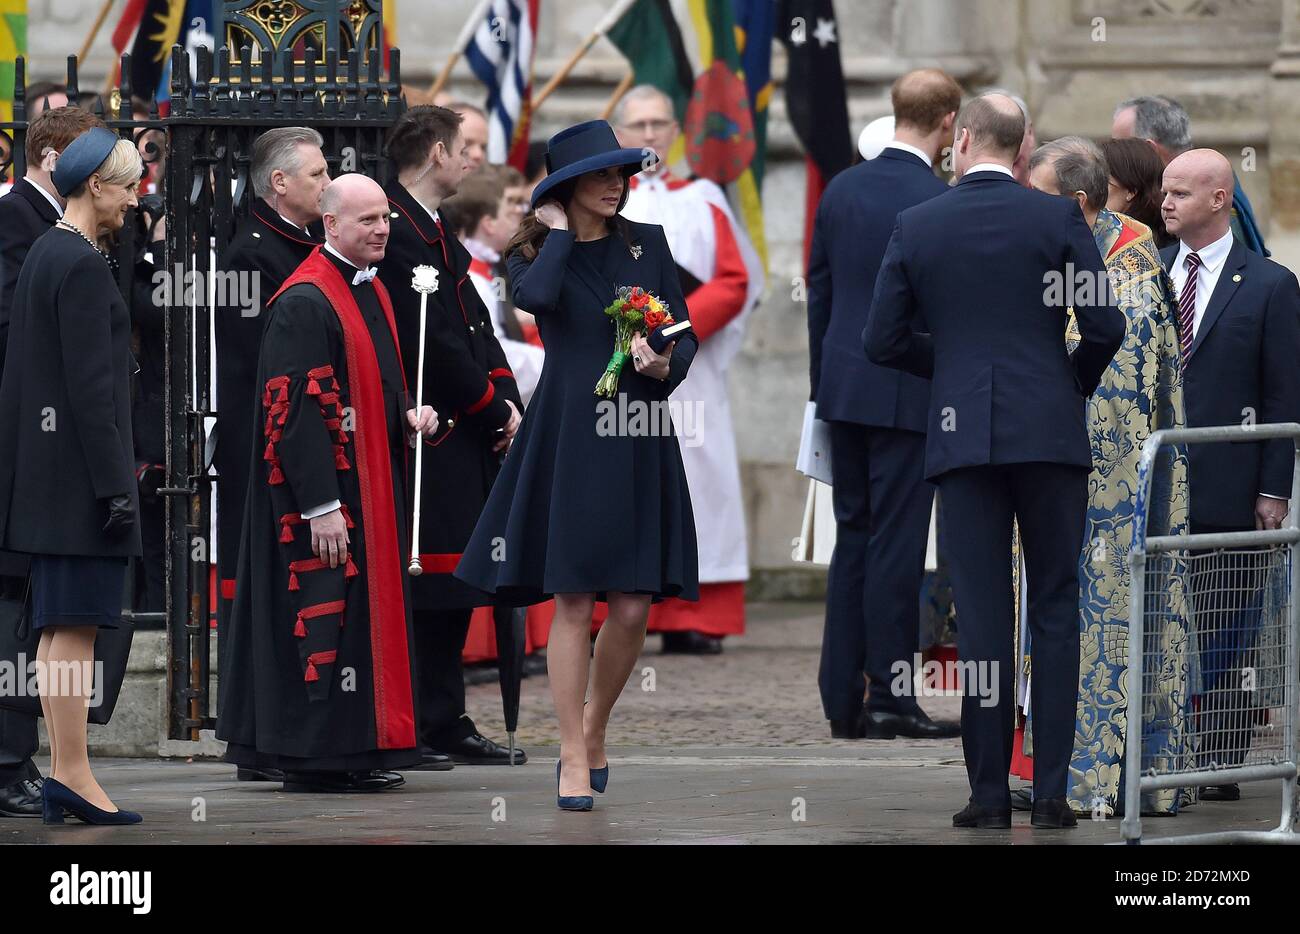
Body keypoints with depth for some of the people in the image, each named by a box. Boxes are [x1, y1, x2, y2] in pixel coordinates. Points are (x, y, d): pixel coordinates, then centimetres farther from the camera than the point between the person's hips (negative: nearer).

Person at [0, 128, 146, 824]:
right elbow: (90, 384, -19)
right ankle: (72, 774, -9)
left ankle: (62, 773, 12)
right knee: (76, 623, -9)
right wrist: (114, 484, -19)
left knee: (60, 625, 10)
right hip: (81, 459, -10)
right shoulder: (82, 265, -15)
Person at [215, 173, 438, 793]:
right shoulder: (304, 302, -16)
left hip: (372, 481, 10)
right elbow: (294, 409, -21)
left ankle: (356, 752, 17)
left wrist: (409, 416, 3)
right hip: (324, 490, -10)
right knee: (323, 609, -8)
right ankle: (314, 759, -3)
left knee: (365, 609, 11)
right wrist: (321, 505, -24)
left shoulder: (372, 293, 13)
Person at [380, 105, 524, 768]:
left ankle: (445, 725, 14)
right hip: (432, 437, -10)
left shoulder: (436, 232, 19)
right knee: (425, 588, -8)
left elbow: (475, 329, 21)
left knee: (453, 592, 11)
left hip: (468, 437, 10)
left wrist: (503, 398, 5)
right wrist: (493, 408, -10)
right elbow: (431, 341, -19)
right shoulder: (399, 231, -14)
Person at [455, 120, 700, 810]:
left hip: (638, 441, 3)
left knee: (632, 607, 0)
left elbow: (685, 335, 11)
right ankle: (574, 759, 2)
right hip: (568, 437, -2)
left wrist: (665, 365, -10)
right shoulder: (534, 255, 3)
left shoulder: (649, 245, 10)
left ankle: (594, 729, 23)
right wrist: (560, 233, -7)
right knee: (572, 602, -5)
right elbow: (534, 296, -22)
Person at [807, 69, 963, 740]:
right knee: (896, 543, -2)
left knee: (853, 538, 11)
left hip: (845, 384, 6)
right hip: (909, 394, -6)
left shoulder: (841, 189, 7)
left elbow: (819, 292, 12)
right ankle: (889, 698, -1)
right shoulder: (940, 201, -13)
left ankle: (842, 699, 11)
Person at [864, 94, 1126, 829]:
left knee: (982, 613, 3)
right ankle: (1052, 790, 1)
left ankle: (989, 791, 1)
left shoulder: (916, 226, 2)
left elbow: (884, 341, 3)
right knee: (1056, 609, 5)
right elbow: (1105, 327, -6)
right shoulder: (1058, 218, -2)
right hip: (1050, 430, -1)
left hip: (963, 435, 1)